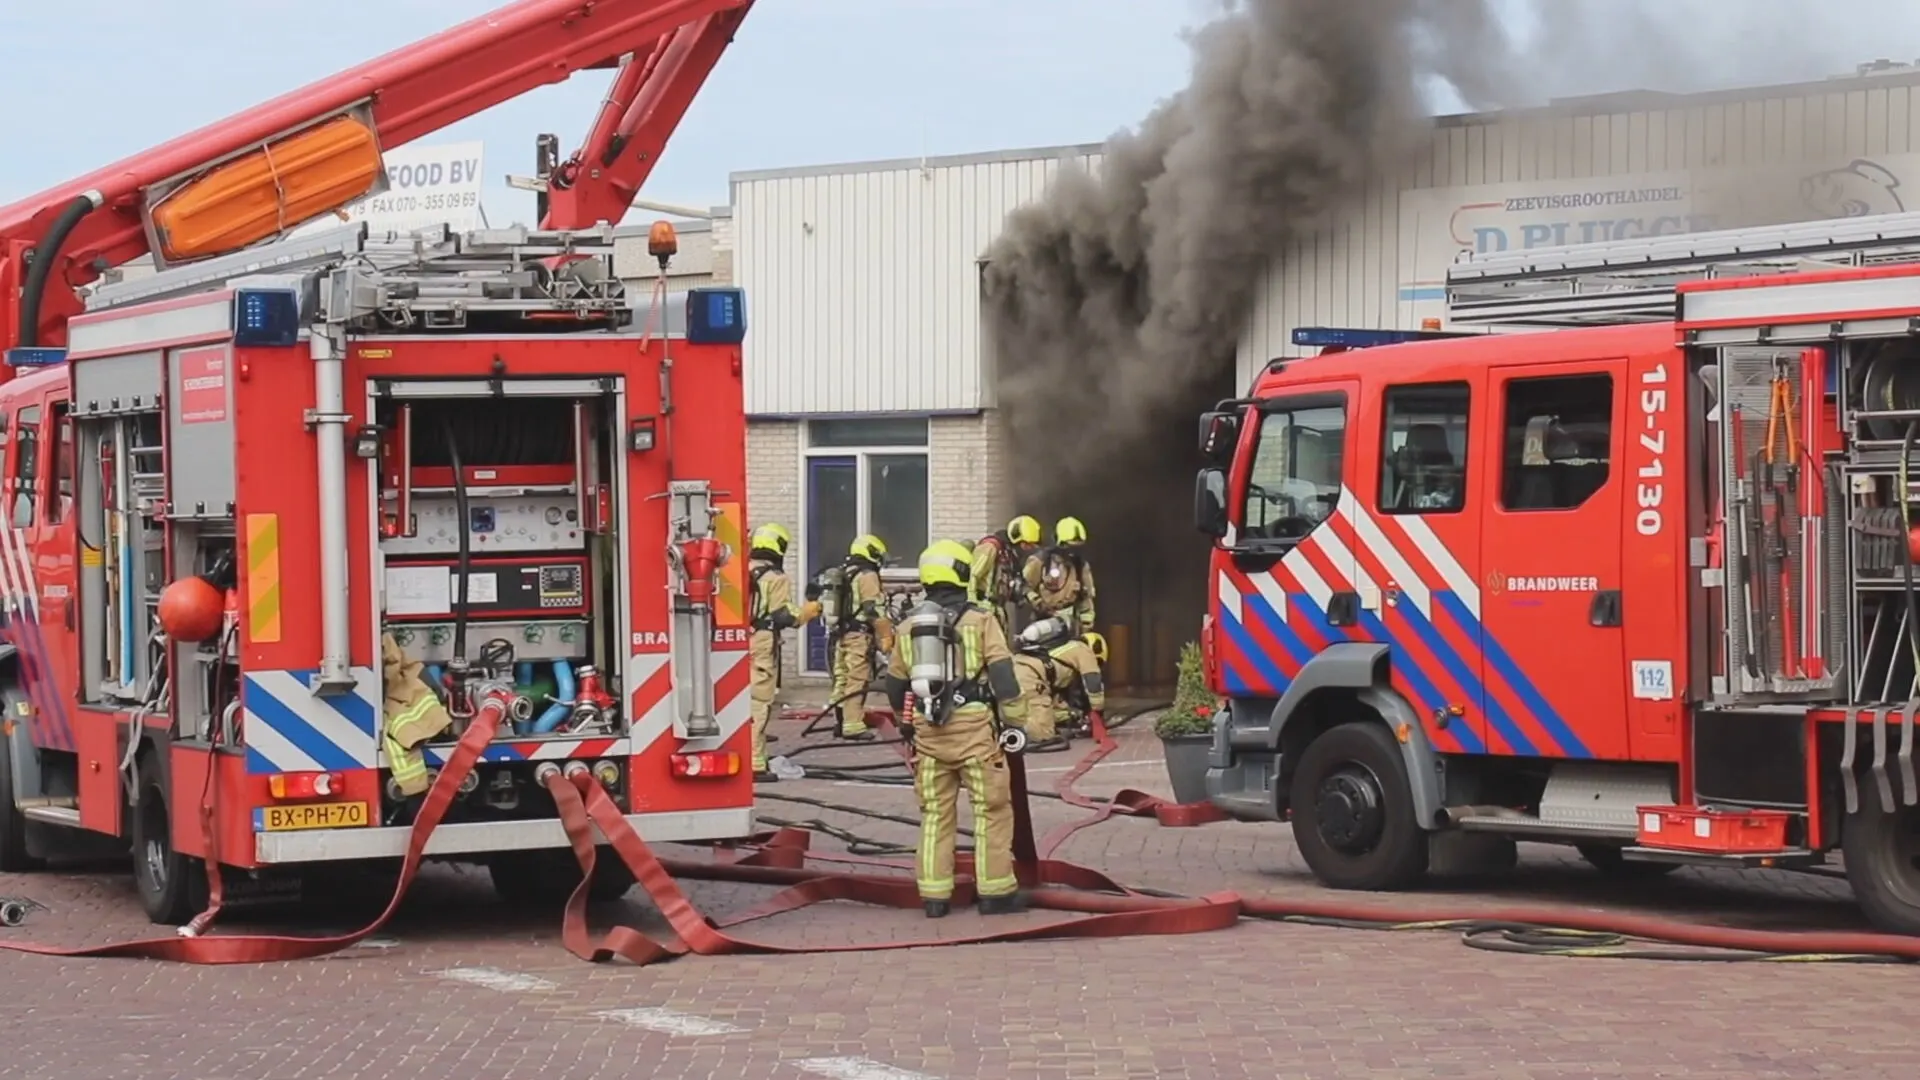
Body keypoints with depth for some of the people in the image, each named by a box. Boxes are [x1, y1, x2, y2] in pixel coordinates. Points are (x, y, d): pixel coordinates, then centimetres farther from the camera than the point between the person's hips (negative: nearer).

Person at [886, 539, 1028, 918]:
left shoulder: (909, 626, 12)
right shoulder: (979, 620, -2)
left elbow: (895, 684, 20)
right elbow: (1002, 674, -9)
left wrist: (907, 723, 34)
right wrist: (1017, 720, -4)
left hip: (928, 729, 4)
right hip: (973, 724, -4)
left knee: (935, 813, 11)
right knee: (990, 809, 3)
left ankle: (934, 896, 11)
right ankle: (995, 891, 1)